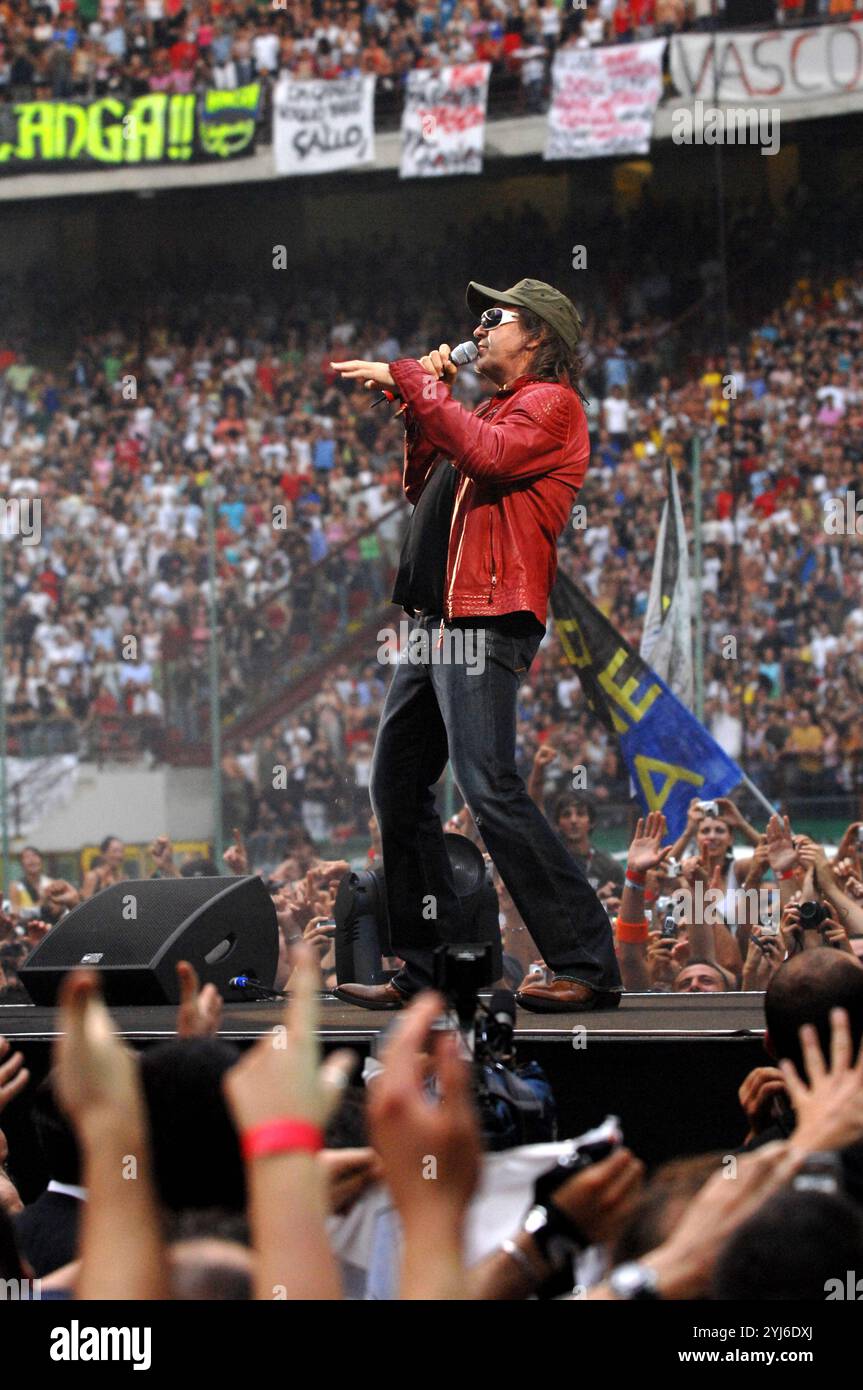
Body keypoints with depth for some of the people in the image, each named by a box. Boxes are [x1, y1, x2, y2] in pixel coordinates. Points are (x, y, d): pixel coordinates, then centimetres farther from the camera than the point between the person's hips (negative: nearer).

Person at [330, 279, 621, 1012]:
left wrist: (411, 380, -14)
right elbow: (423, 489, 27)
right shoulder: (494, 408, 25)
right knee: (397, 786, 10)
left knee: (492, 791, -18)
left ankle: (589, 964, -18)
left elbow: (486, 455, -21)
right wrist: (424, 404, 16)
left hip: (486, 622, -10)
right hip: (437, 621, 10)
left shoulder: (551, 404, -3)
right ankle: (427, 966, 14)